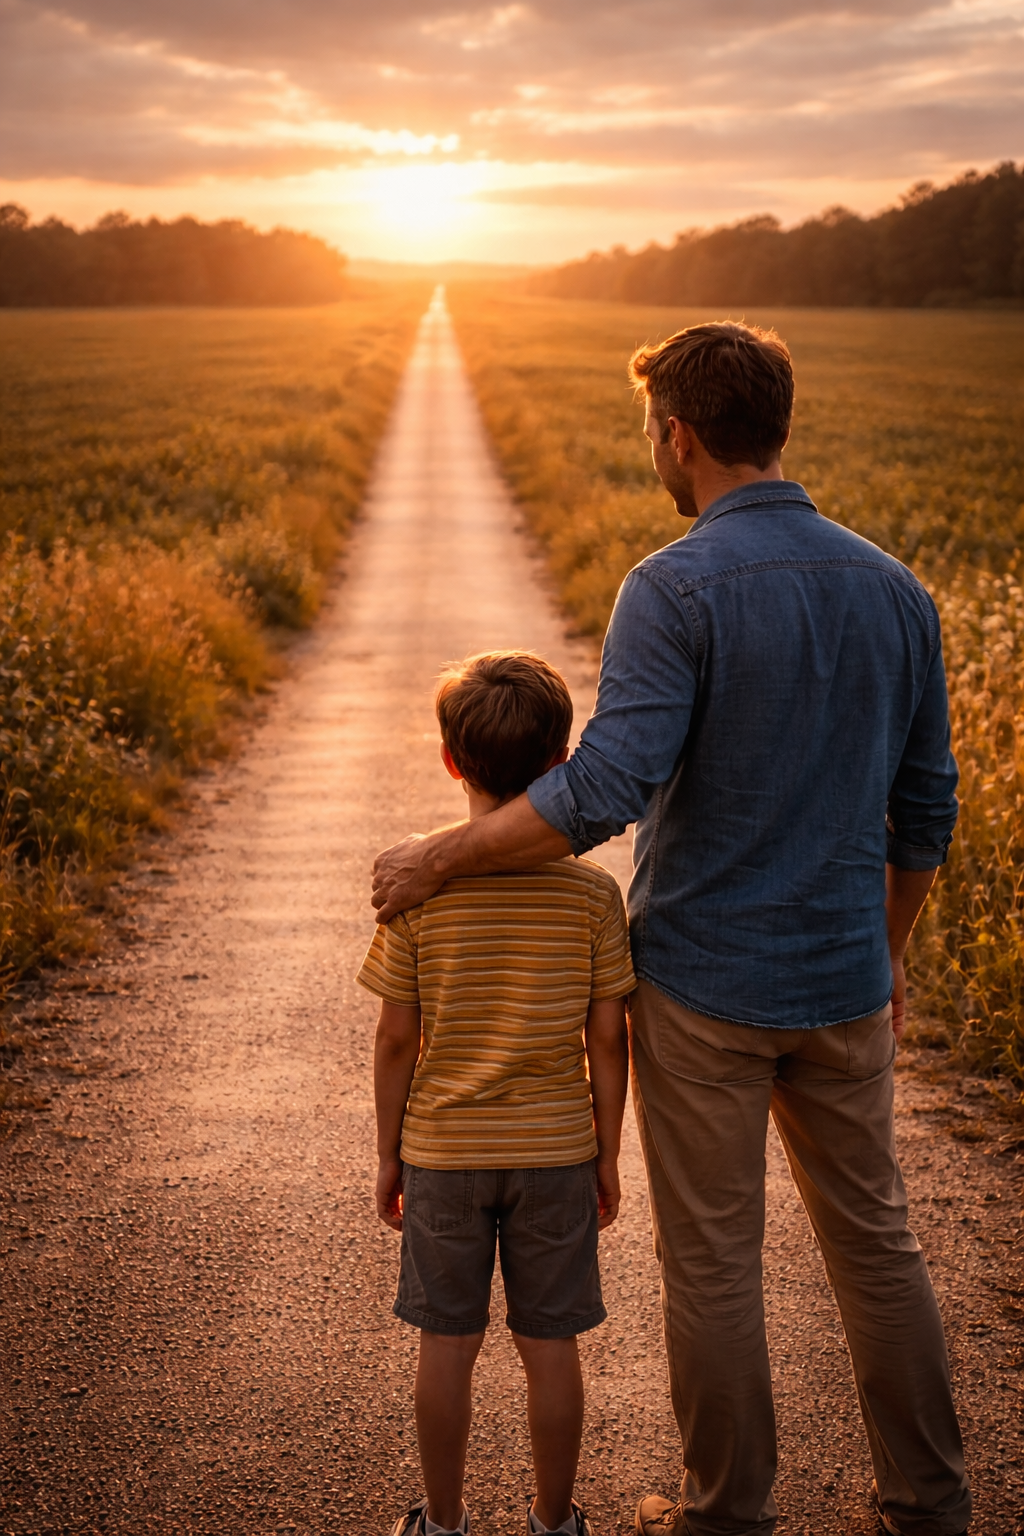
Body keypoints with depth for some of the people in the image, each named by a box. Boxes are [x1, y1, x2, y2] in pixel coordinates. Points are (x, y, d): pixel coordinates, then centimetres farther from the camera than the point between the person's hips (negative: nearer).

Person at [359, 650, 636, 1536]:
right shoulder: (592, 892, -11)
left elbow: (397, 1040, -7)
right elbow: (608, 1041, -6)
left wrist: (390, 1152, 6)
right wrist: (607, 1154, 6)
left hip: (442, 1152, 0)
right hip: (555, 1152, 0)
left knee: (448, 1345, 13)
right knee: (550, 1347, 13)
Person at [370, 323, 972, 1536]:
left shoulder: (676, 590, -17)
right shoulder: (893, 590, 3)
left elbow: (605, 789, -26)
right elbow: (924, 809, 9)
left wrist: (437, 857, -15)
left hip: (703, 984, -5)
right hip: (839, 983, 6)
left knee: (711, 1259, 10)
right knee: (871, 1235, 19)